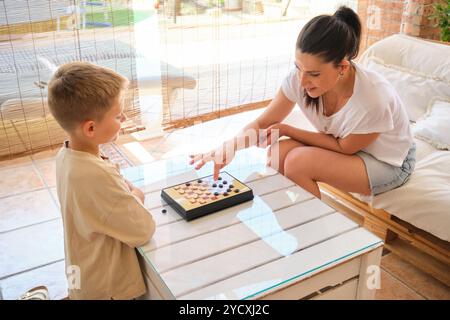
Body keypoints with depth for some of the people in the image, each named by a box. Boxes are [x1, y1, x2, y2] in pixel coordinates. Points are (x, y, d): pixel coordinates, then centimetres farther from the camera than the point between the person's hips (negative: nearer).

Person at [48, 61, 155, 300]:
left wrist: (126, 193, -11)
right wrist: (135, 196, -11)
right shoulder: (97, 176, -36)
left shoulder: (66, 154, -9)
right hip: (109, 288, -7)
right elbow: (144, 231, -27)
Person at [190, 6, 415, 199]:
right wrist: (233, 144, -34)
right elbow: (261, 124, -13)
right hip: (345, 145, 5)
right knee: (278, 152, -20)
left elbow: (344, 147, -18)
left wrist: (286, 130, -21)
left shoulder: (374, 100, -35)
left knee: (298, 161, -27)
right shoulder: (299, 78, -21)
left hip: (389, 162, -5)